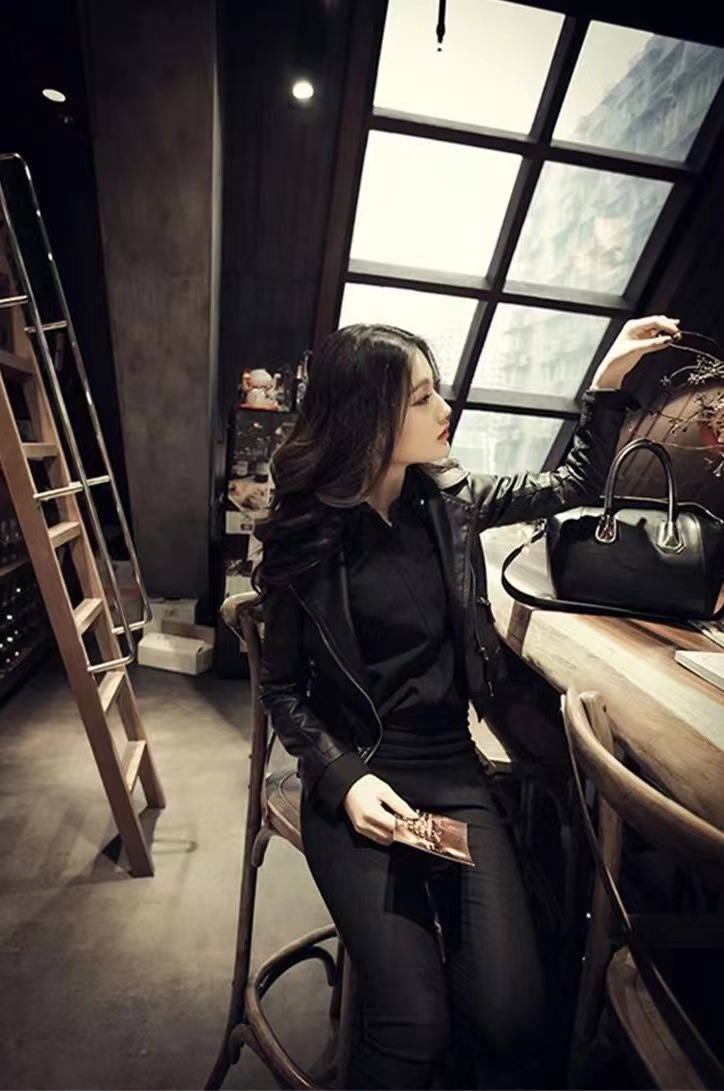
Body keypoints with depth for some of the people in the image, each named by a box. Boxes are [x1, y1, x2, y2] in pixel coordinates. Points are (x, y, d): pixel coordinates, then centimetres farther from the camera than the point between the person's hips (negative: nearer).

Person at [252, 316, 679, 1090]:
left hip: (454, 772, 3)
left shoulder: (446, 500, 3)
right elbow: (282, 688, -2)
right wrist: (343, 779, -15)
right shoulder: (304, 536, -8)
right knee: (416, 1025, -14)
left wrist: (608, 384, 9)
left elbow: (571, 488, 16)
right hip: (358, 779, -2)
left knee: (513, 1012, -11)